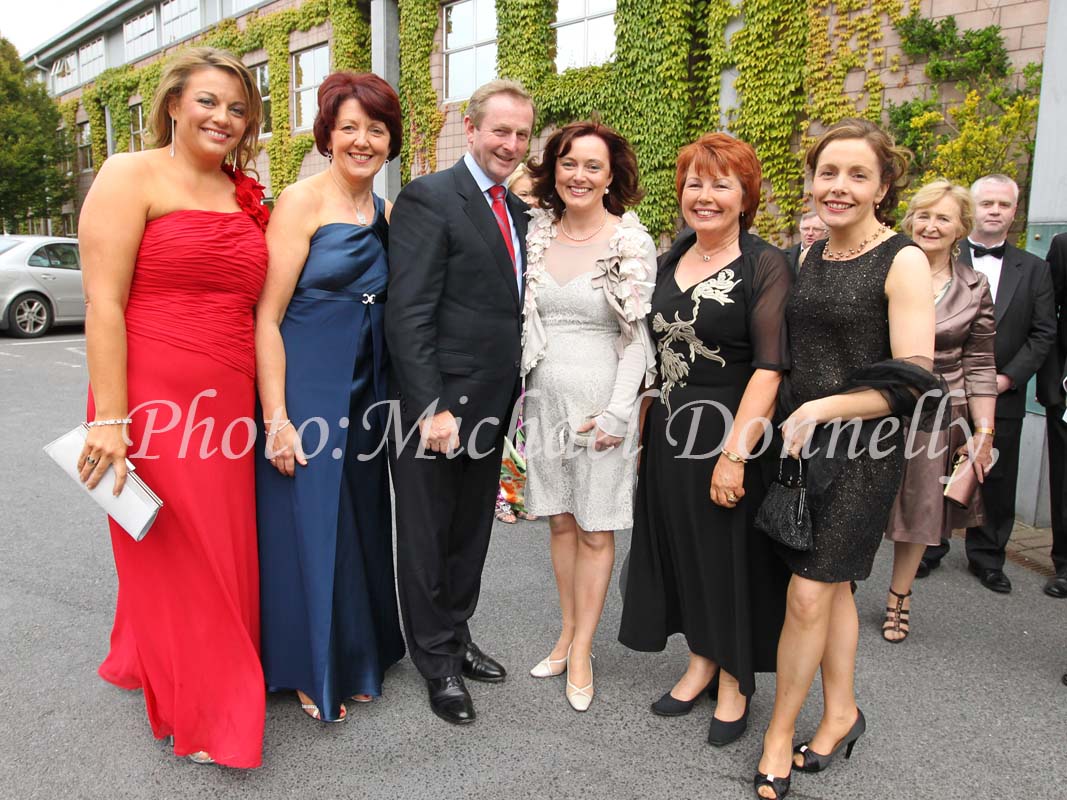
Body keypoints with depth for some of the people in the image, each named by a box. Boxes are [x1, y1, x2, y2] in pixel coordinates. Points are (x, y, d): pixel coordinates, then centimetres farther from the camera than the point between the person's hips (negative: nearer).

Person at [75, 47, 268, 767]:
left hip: (228, 407, 6)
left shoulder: (248, 197, 13)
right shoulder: (132, 176, -4)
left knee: (226, 556, 13)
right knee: (174, 561, 6)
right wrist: (110, 418, -16)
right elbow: (103, 302, -10)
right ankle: (197, 713, 26)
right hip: (155, 404, -6)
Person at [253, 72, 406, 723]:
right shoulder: (302, 202, -10)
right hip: (307, 391, -6)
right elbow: (266, 316, -13)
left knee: (363, 522, 15)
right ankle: (312, 671, 25)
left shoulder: (385, 211, 8)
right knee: (310, 528, 3)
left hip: (367, 393, 6)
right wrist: (277, 418, -17)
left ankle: (359, 657, 34)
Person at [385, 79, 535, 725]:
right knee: (428, 537, 9)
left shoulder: (519, 211, 12)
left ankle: (457, 636, 38)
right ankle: (437, 659, 27)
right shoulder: (429, 199, -12)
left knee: (472, 531, 20)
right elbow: (408, 316, -18)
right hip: (438, 405, -7)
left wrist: (518, 391, 10)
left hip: (492, 405, 8)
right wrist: (432, 407, -22)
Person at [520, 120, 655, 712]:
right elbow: (522, 317, 10)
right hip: (545, 395, 4)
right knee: (560, 520, 13)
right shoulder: (536, 233, 5)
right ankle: (567, 634, 28)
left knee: (596, 528, 5)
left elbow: (638, 336, -8)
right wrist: (519, 390, 3)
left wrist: (617, 413, -14)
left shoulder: (633, 244, -7)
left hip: (602, 400, -4)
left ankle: (582, 651, 19)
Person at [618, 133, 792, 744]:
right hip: (670, 431, 6)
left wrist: (735, 453, -23)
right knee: (682, 548, 14)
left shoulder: (765, 265, -11)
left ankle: (735, 684, 27)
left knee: (732, 555, 7)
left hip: (731, 434, -6)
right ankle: (701, 662, 34)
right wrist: (649, 423, 9)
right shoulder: (671, 259, 8)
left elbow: (770, 367, -18)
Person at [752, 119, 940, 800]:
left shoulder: (903, 262, -10)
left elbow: (913, 381, -15)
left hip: (862, 449, -6)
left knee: (809, 594, -3)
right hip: (802, 442, 6)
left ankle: (780, 734, 15)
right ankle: (841, 714, 33)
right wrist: (792, 422, 6)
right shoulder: (812, 254, 9)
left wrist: (821, 411, -21)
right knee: (833, 584, 16)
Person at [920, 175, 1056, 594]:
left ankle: (987, 559, 24)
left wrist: (1008, 376, -8)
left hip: (1002, 397, 2)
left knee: (996, 482, 9)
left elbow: (1043, 332, 4)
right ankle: (929, 550, 24)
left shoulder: (1033, 269, 7)